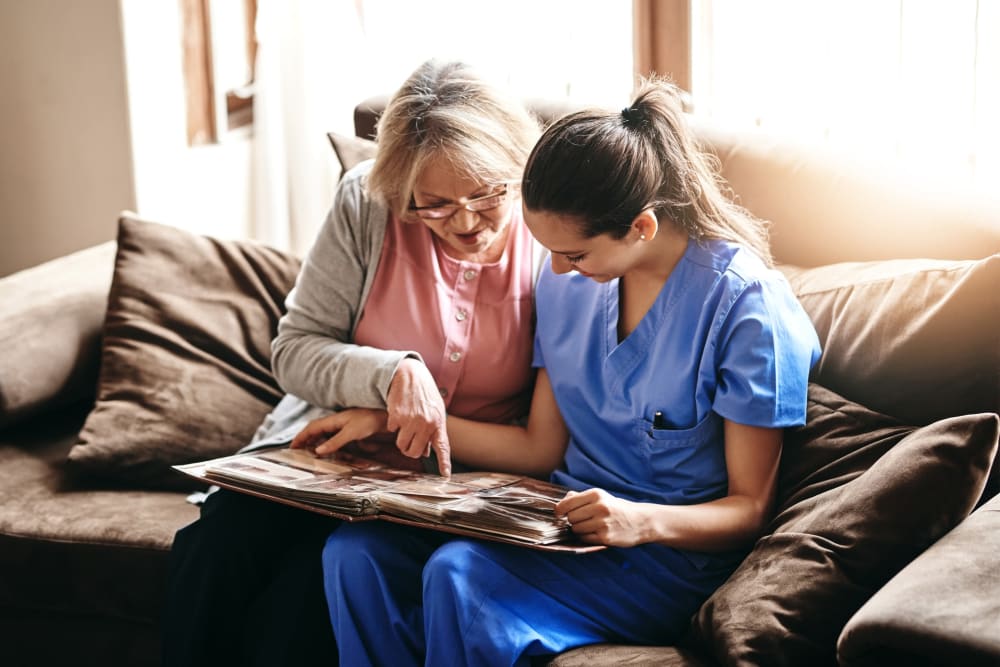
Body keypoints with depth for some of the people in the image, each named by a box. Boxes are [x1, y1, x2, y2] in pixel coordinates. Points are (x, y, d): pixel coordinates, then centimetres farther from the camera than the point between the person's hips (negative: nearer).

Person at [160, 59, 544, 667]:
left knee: (308, 584, -28)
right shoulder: (367, 201, -7)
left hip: (453, 481, -2)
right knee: (214, 549, -25)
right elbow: (296, 349, -4)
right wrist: (391, 374, -24)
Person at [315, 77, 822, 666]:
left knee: (461, 576, -32)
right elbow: (541, 444, 12)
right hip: (566, 523, 7)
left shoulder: (747, 306, -15)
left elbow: (750, 507, -10)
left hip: (672, 553, -6)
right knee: (356, 551, -18)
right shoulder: (568, 280, 5)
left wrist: (643, 521, -30)